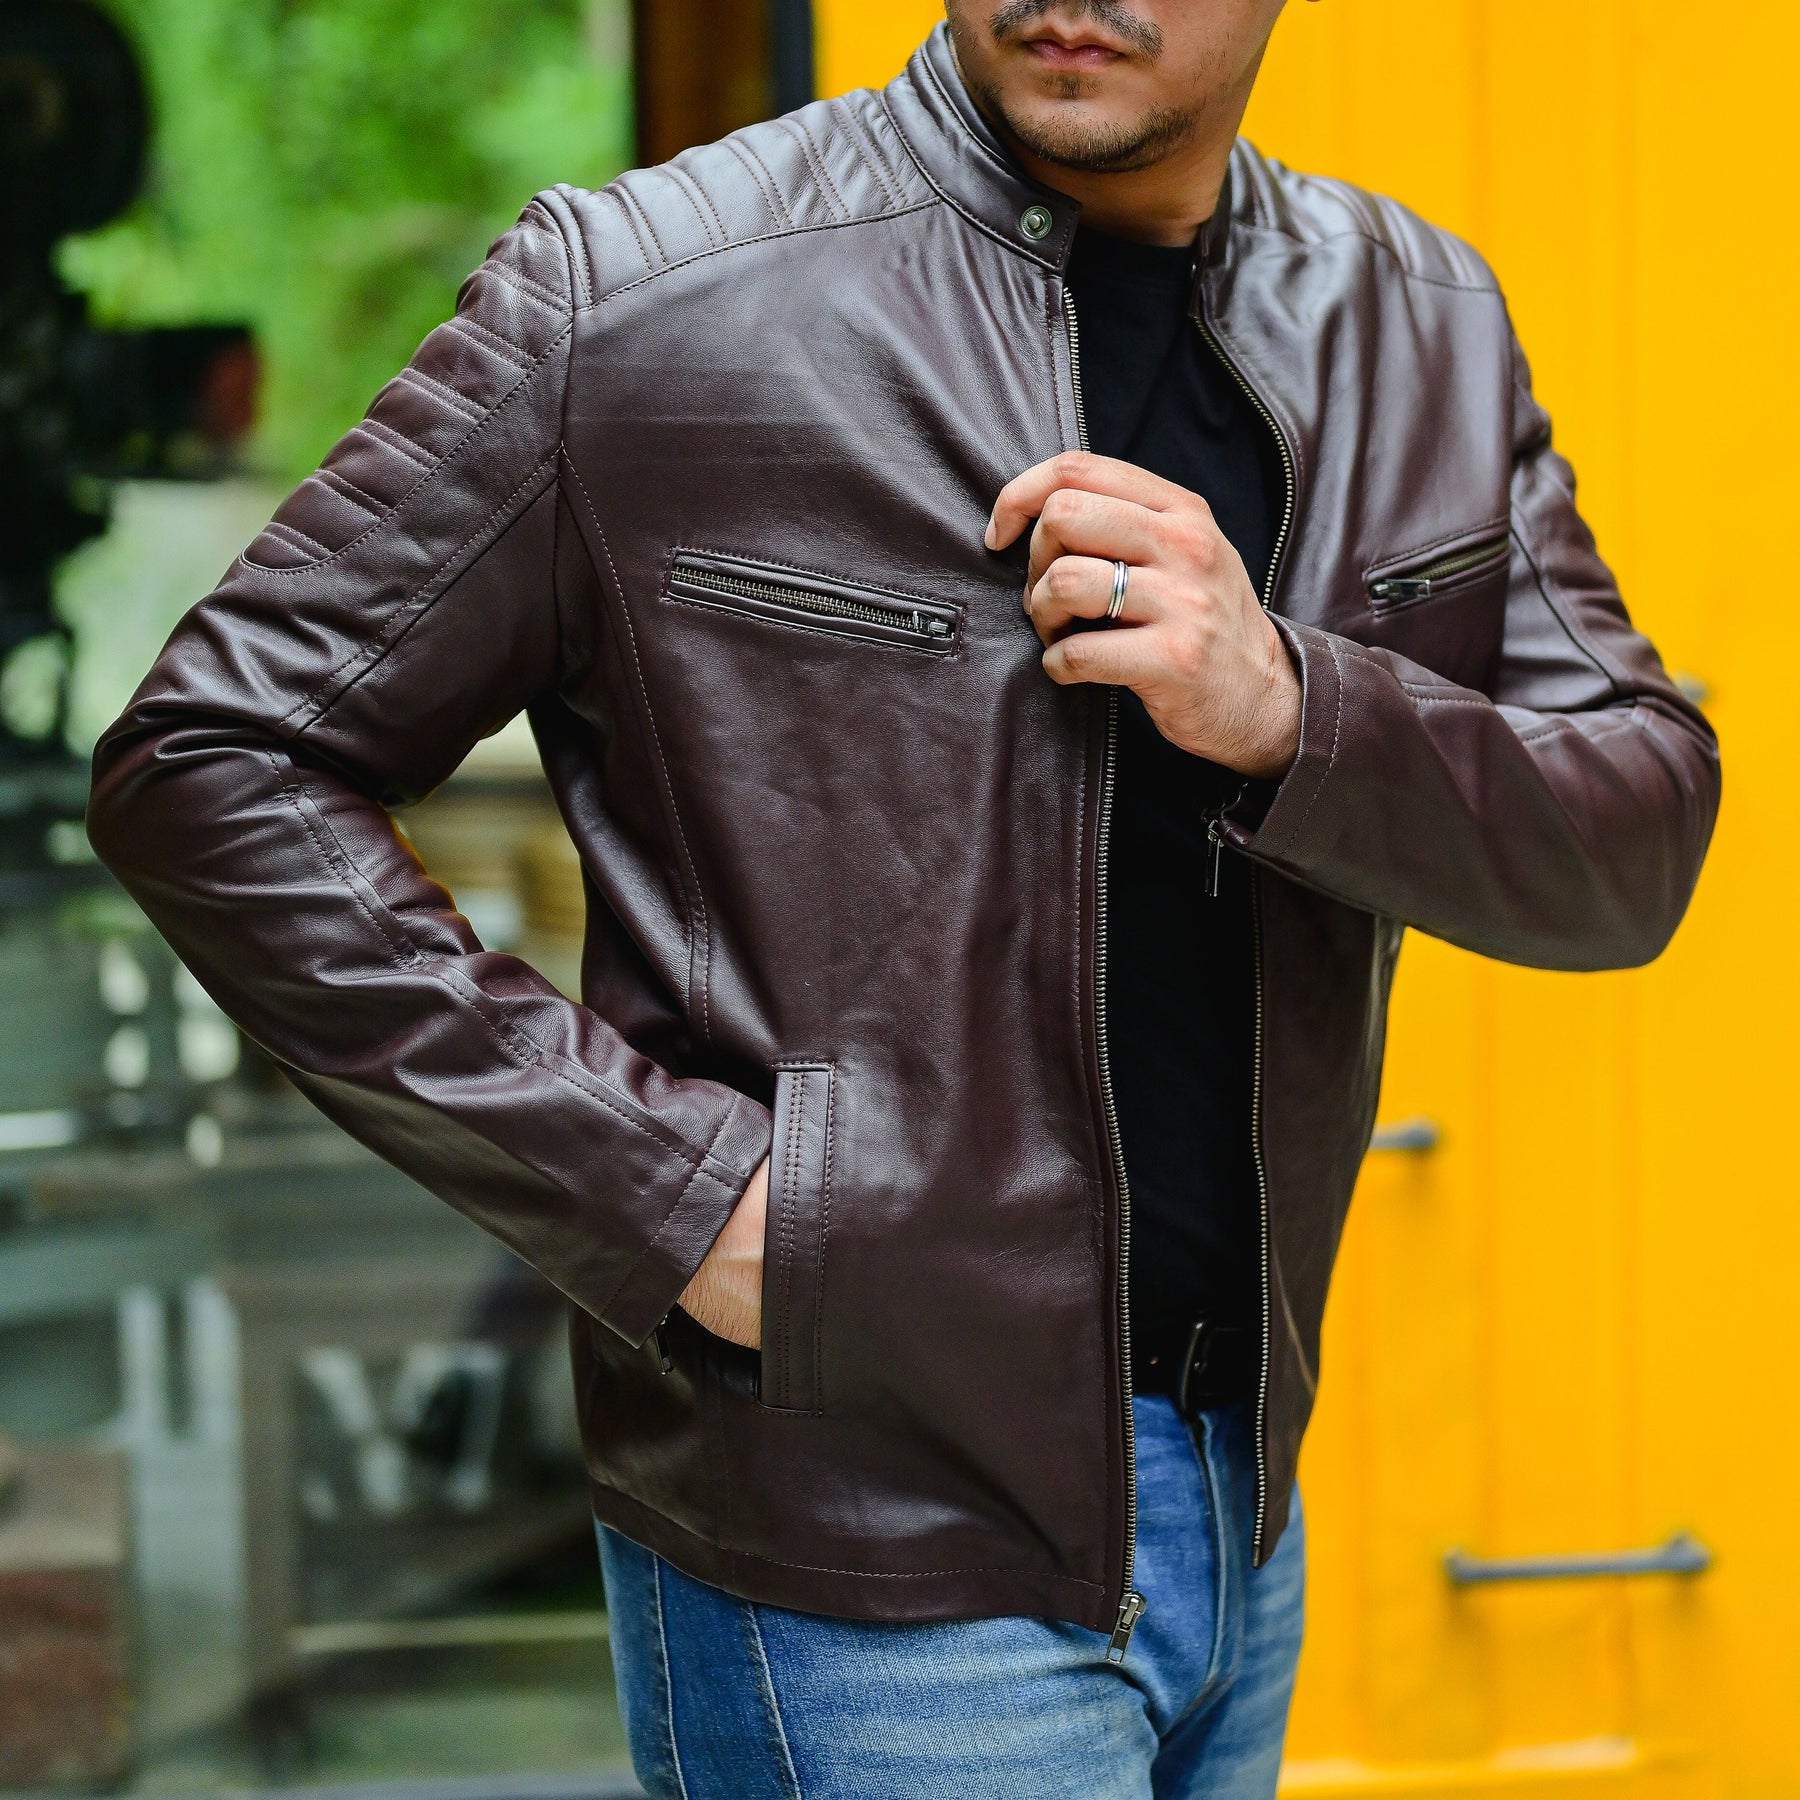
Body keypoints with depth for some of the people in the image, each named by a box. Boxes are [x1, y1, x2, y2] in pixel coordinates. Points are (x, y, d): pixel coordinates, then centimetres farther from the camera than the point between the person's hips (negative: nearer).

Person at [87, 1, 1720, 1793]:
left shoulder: (1420, 324, 5)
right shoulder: (640, 290, -10)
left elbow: (1638, 844, 2)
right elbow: (207, 763, -9)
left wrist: (1291, 711, -18)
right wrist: (660, 1183, -16)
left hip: (1242, 1504, 6)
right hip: (869, 1555, -5)